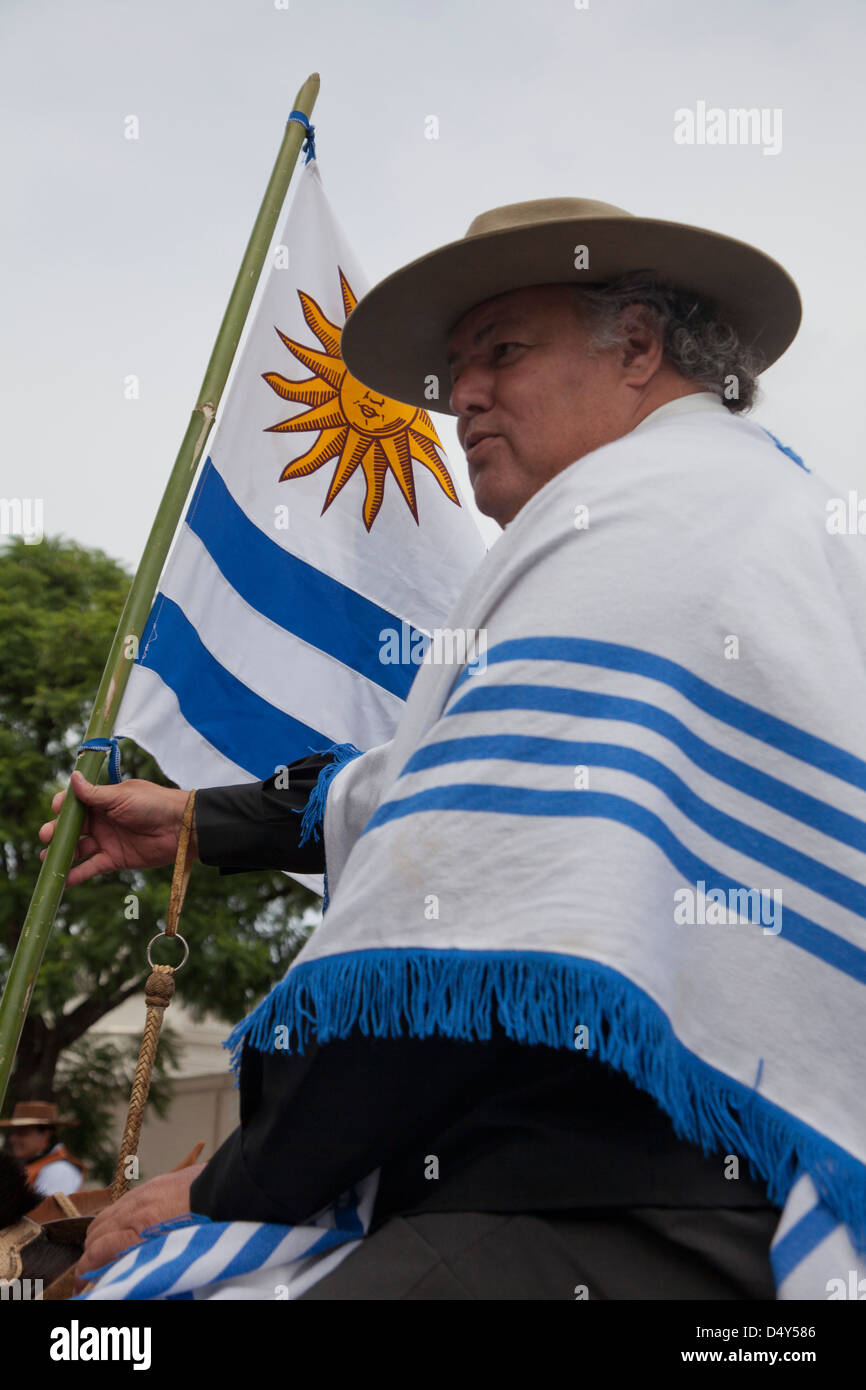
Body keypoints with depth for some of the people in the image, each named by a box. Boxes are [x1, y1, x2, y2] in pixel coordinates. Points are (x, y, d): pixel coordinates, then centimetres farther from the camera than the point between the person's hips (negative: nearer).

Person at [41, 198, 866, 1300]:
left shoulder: (643, 505, -8)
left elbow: (473, 939, -19)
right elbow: (437, 784, 32)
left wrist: (229, 1193, -10)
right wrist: (198, 822, 38)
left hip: (596, 1219, -10)